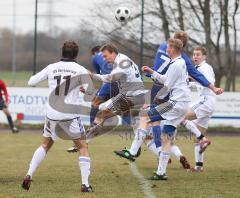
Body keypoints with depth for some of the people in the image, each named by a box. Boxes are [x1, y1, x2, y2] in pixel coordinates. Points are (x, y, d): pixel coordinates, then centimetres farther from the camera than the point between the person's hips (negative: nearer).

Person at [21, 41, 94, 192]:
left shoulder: (51, 68, 3)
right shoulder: (80, 70, -4)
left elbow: (31, 82, 9)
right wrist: (84, 90, 21)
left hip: (52, 116, 3)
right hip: (70, 116, -3)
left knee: (45, 145, 22)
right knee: (83, 147, 10)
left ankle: (29, 176, 11)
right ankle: (85, 184, 0)